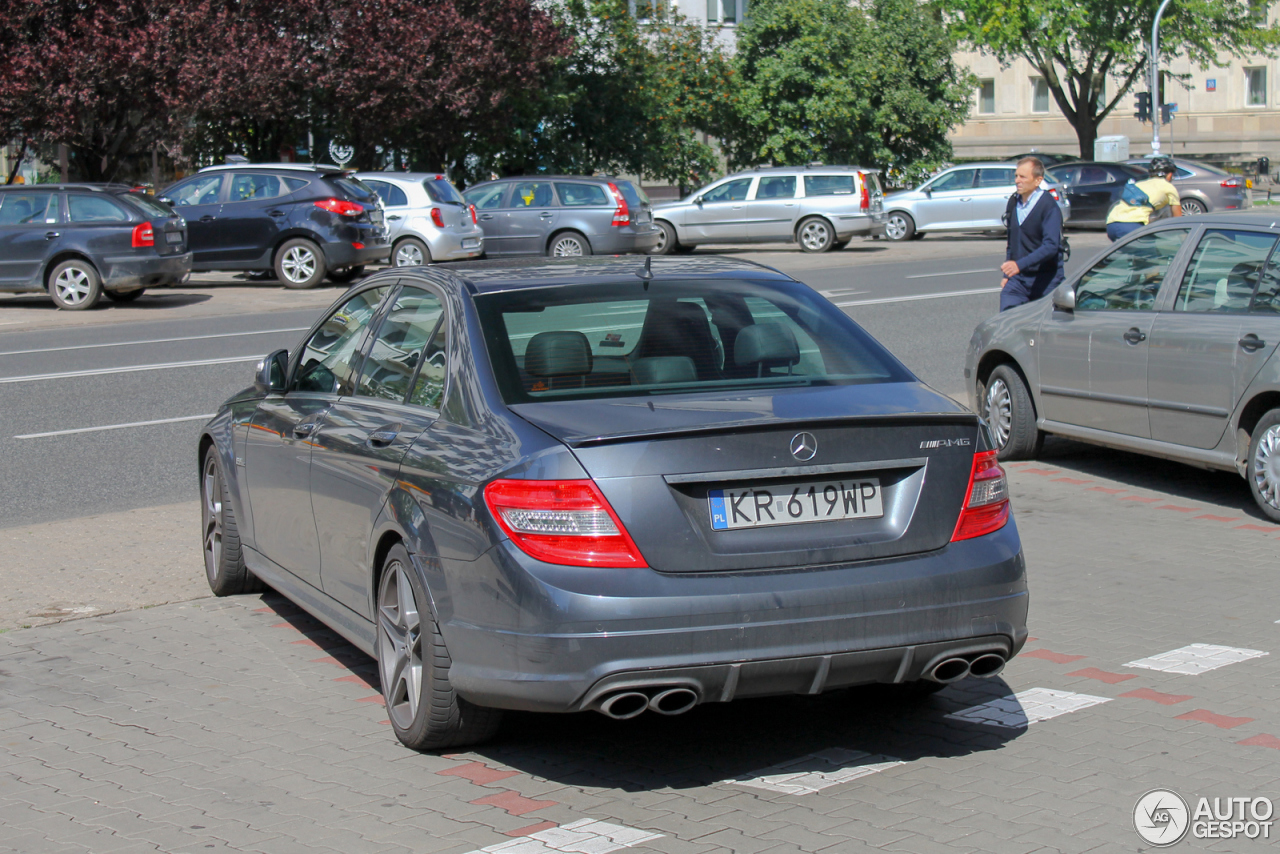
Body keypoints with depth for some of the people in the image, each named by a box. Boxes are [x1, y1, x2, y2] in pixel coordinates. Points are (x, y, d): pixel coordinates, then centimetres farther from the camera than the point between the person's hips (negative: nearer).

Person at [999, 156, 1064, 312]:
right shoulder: (1013, 202, 9)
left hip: (1045, 281, -5)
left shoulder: (1048, 206, -13)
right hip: (1017, 279, 6)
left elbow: (1051, 246, -24)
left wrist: (1020, 264, -35)